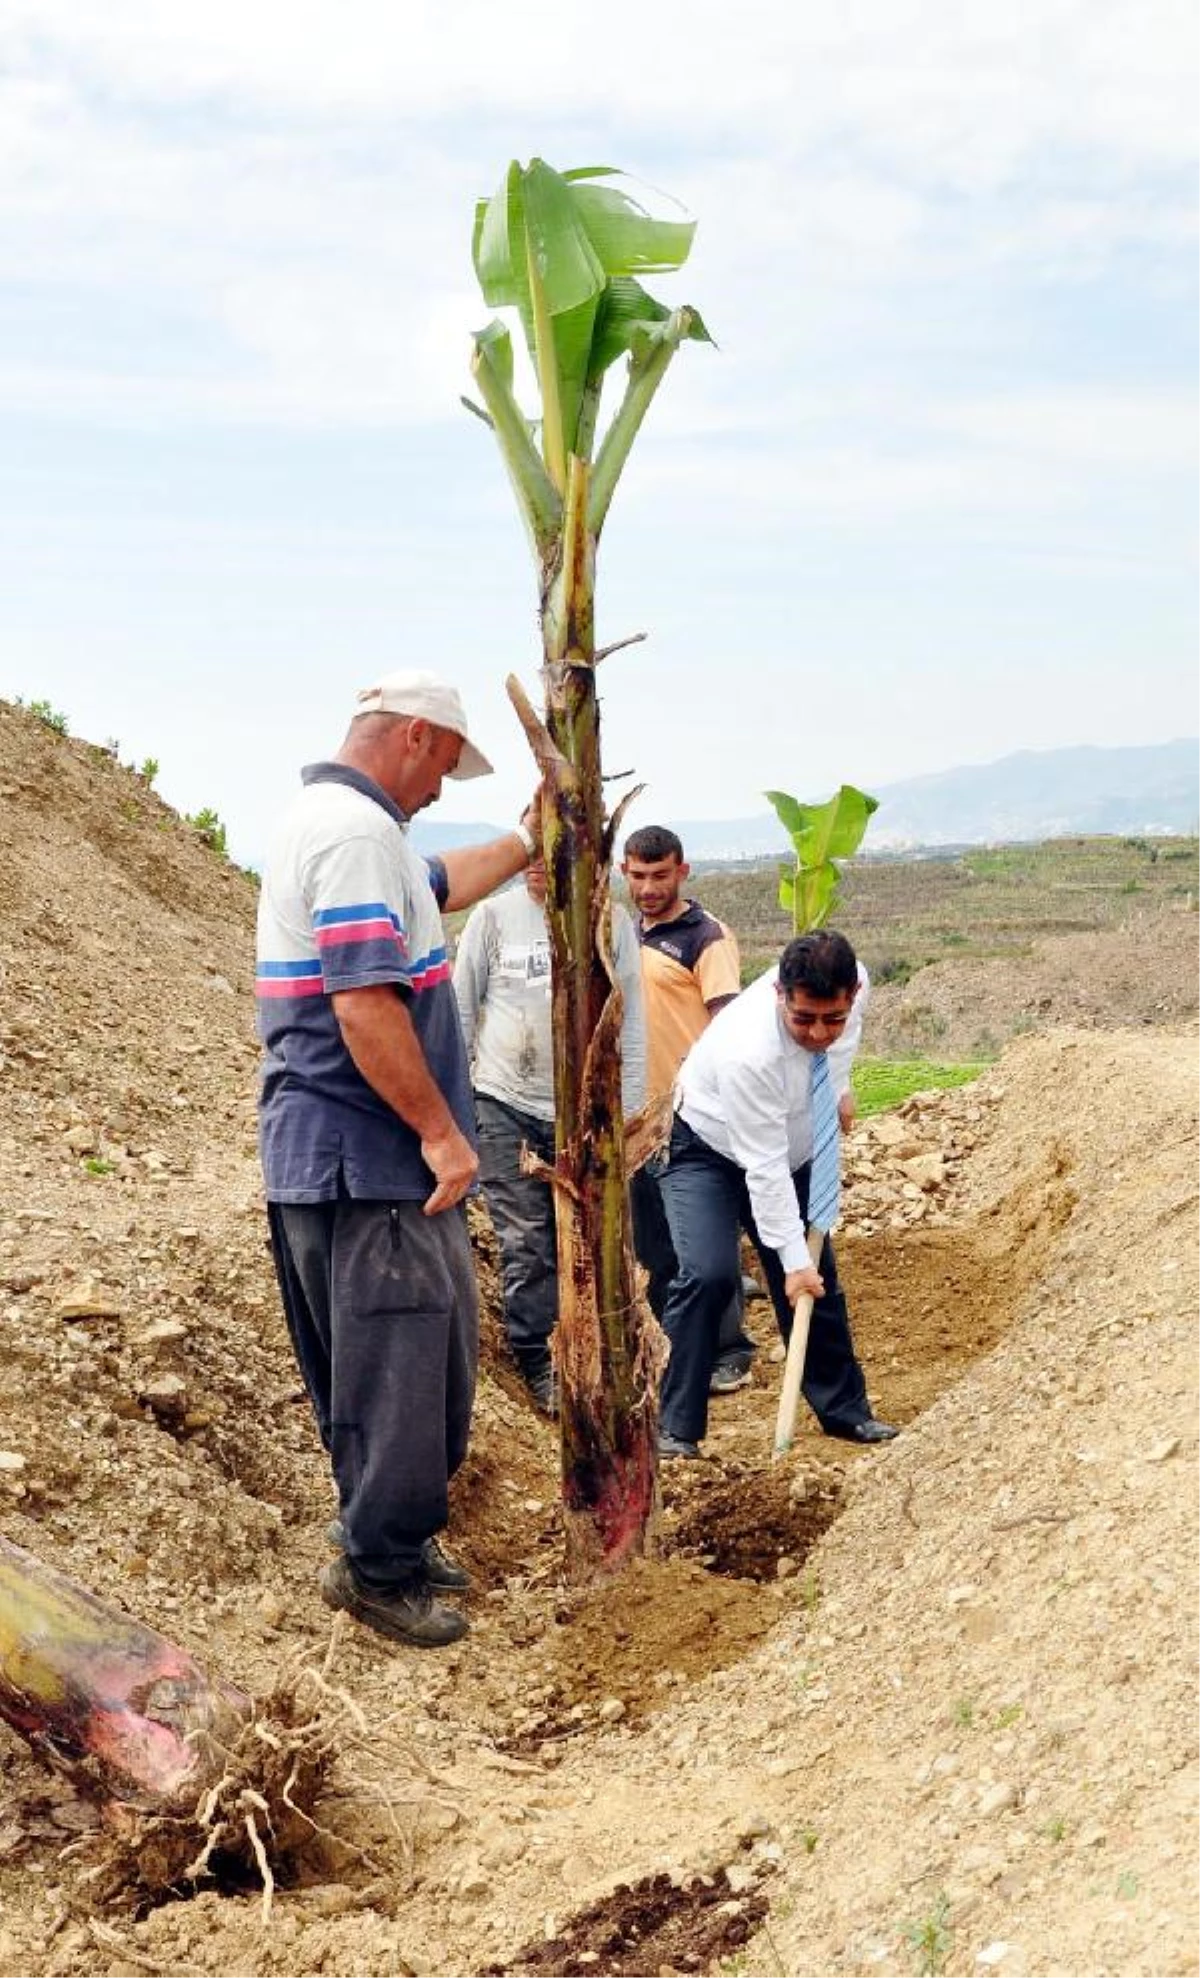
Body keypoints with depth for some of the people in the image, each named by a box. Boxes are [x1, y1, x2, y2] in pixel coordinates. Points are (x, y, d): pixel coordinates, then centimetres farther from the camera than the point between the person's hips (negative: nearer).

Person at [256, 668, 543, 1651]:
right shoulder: (358, 831, -18)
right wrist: (439, 1130, -20)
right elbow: (364, 1004, -25)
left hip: (328, 1155, 11)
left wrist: (525, 842, 41)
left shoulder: (326, 821, 17)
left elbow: (434, 887, 36)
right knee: (404, 1358, -3)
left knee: (424, 1349, 18)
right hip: (368, 1161, -11)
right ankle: (380, 1565, 7)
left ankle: (395, 1542, 28)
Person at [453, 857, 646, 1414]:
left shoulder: (613, 922, 2)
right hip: (506, 1105, -1)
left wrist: (629, 1111, 4)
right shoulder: (493, 916, -1)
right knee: (525, 1245, -1)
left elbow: (631, 1025, 6)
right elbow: (461, 1010, 6)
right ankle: (538, 1365, 8)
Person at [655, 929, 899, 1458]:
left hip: (790, 1143, 6)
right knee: (707, 1274, -22)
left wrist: (839, 1087, 5)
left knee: (819, 1276, 9)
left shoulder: (853, 981, -23)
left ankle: (844, 1409, 24)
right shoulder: (748, 1051, -41)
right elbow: (763, 1171, -34)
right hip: (708, 1148, -6)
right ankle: (676, 1426, -12)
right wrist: (793, 1259, -30)